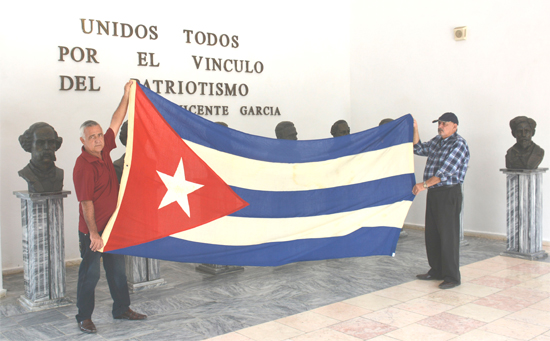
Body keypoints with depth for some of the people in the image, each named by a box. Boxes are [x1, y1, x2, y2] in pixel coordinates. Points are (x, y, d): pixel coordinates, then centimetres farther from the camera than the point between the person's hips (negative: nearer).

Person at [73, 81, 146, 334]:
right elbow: (86, 203, -21)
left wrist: (127, 95, 6)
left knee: (117, 269, 16)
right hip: (93, 229, -8)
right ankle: (84, 317, 17)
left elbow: (116, 122, 9)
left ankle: (122, 309, 29)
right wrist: (93, 233, -21)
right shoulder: (83, 166, -19)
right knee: (90, 273, 3)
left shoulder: (103, 151, 2)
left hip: (113, 225, 8)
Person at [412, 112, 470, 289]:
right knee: (431, 234, 13)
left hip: (449, 194, -8)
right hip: (433, 193, 9)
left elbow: (446, 171, -21)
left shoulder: (459, 144, -13)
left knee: (448, 235, -5)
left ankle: (452, 277, 3)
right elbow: (419, 149, 22)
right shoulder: (437, 141, 13)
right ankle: (436, 271, 25)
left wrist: (425, 184, -25)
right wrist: (415, 130, 9)